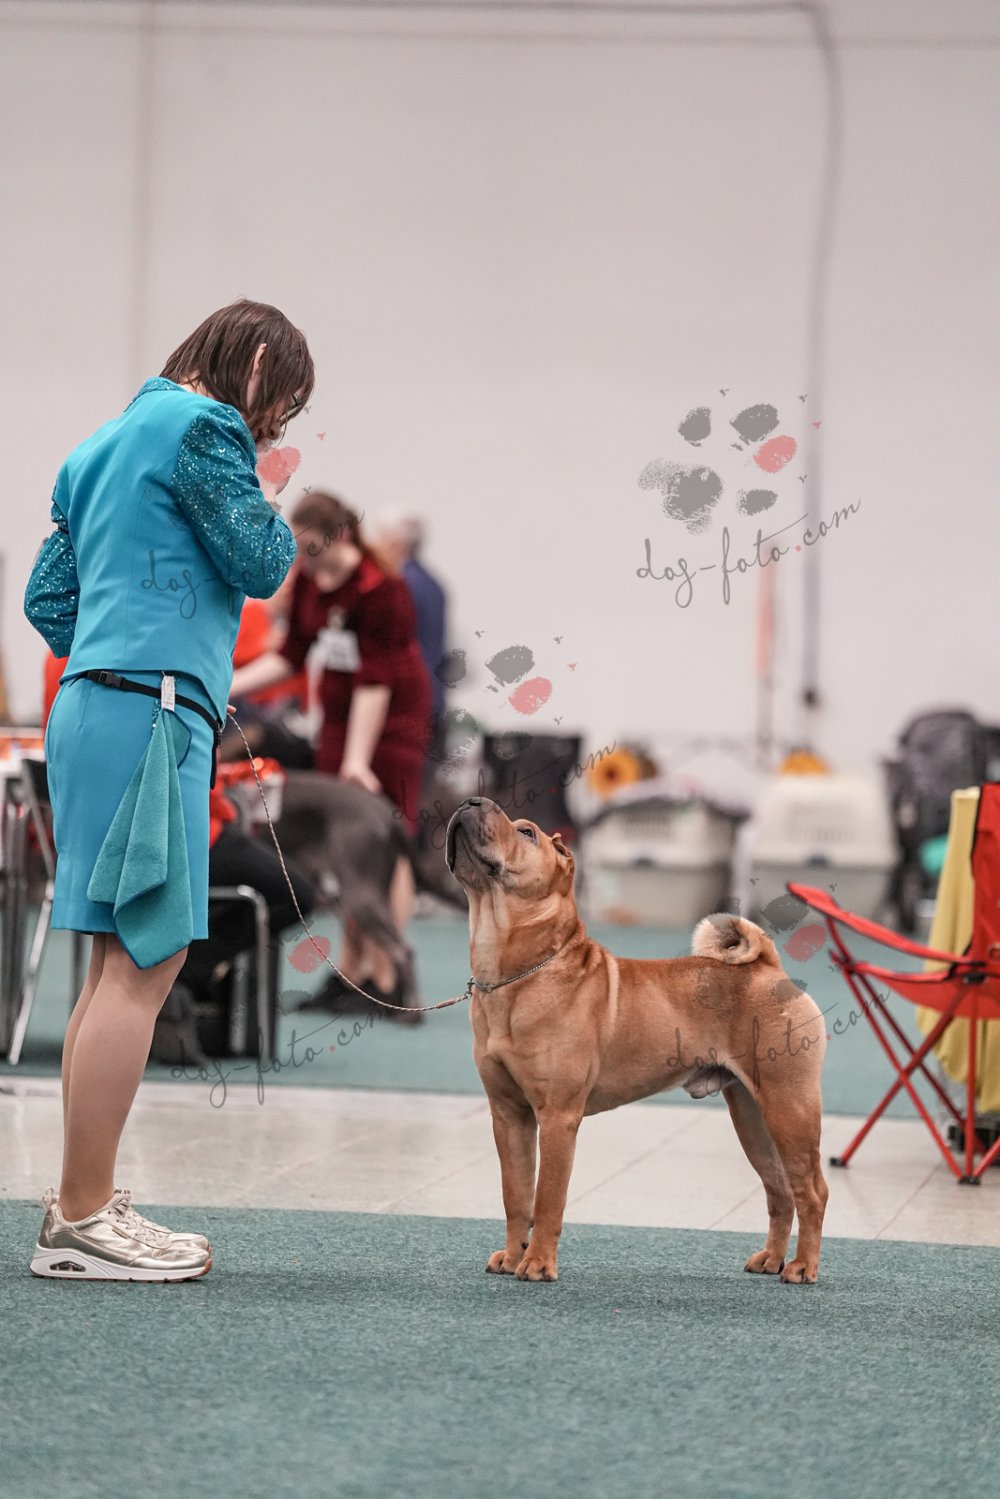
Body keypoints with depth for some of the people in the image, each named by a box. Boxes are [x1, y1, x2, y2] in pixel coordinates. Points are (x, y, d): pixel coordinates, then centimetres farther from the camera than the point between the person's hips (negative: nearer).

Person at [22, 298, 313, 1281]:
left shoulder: (107, 442, 23)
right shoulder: (200, 427, -5)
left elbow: (47, 597, 23)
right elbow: (261, 563, -7)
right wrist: (253, 484, 7)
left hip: (92, 705, 10)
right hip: (153, 708, -10)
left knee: (121, 962, 13)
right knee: (146, 960, -10)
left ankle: (83, 1204, 15)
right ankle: (83, 1222, -11)